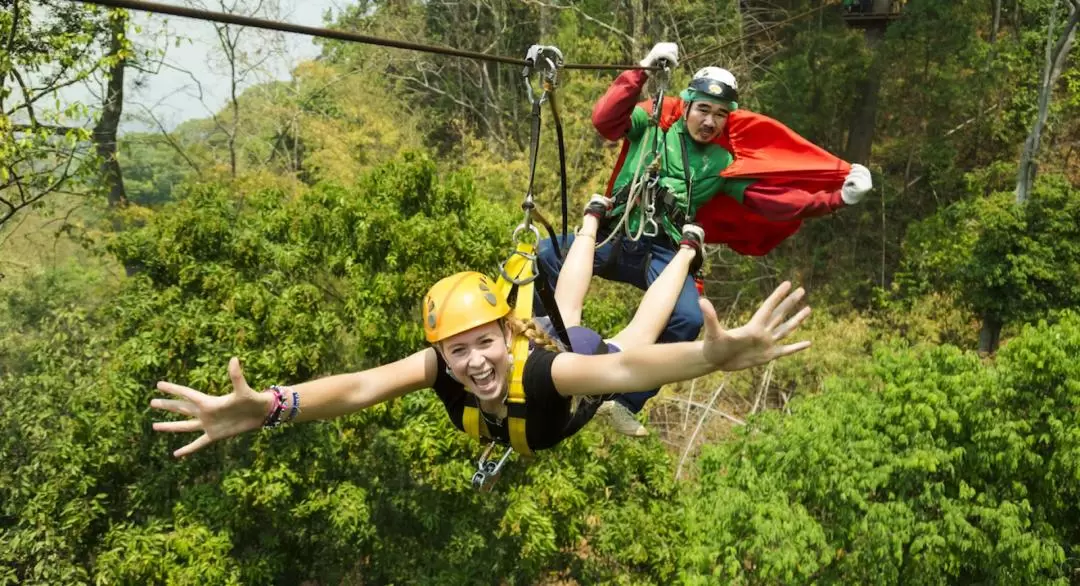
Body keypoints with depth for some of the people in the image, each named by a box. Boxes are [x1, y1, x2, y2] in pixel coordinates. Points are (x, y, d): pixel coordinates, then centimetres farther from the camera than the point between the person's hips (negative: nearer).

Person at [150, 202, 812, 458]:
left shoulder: (543, 371, -52)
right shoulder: (442, 369, -43)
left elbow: (622, 367, -72)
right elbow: (359, 386, -60)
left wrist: (713, 356, -91)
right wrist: (267, 408, -79)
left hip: (583, 361, -3)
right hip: (548, 336, 3)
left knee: (636, 333, 29)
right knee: (561, 311, 36)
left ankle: (688, 247, 57)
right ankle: (594, 216, 64)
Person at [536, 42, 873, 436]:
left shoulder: (723, 164, 12)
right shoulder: (653, 123, 8)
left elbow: (777, 199, 5)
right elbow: (604, 120, -9)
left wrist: (836, 198, -6)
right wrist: (643, 71, -15)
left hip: (663, 252, 1)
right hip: (615, 237, -1)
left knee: (688, 320, -26)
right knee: (548, 255, -25)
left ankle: (625, 403, -9)